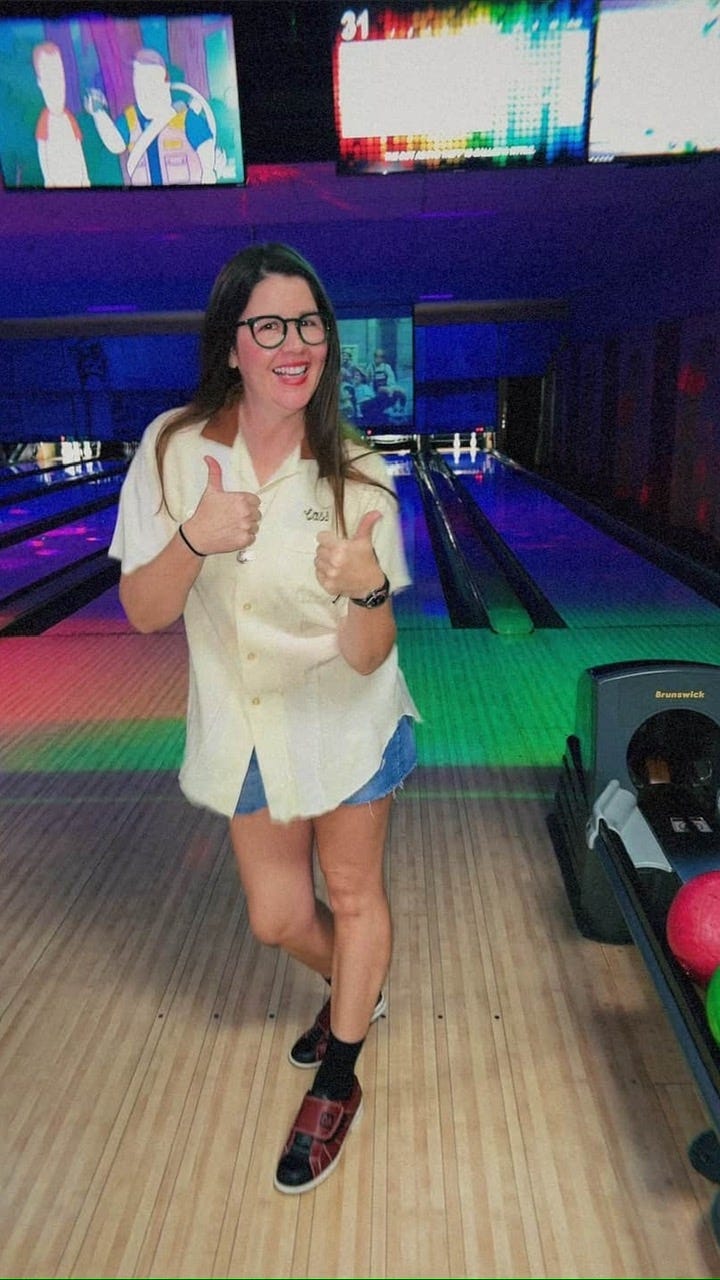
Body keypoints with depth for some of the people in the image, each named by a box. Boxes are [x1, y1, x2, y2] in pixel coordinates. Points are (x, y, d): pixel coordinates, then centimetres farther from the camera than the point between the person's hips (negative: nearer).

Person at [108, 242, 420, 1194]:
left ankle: (335, 1087, 43)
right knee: (277, 918, 17)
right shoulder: (174, 449, -12)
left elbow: (368, 658, -20)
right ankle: (355, 991, 54)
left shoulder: (356, 475, -17)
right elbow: (143, 613, -11)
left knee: (354, 897, 16)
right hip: (244, 732, 2)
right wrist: (193, 539, -30)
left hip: (349, 726, -2)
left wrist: (365, 589, -41)